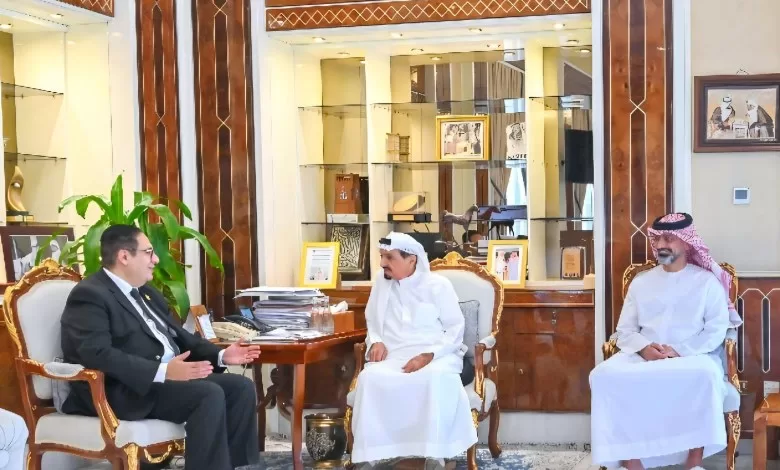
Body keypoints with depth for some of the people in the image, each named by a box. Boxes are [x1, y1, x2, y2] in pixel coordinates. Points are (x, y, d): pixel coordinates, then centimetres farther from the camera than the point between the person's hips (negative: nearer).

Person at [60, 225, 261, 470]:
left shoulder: (146, 293, 21)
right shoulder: (90, 295, -10)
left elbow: (179, 336, 24)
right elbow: (97, 354, -24)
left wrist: (221, 355, 7)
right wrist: (162, 371, -30)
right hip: (124, 392, -9)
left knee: (241, 386, -6)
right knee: (210, 395, -27)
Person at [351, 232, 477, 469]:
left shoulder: (438, 285, 0)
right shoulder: (381, 281, 11)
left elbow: (456, 329, -1)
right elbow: (372, 321, 21)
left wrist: (428, 355, -16)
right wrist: (376, 341, -3)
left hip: (436, 356, -2)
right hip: (393, 356, 3)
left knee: (438, 379, -39)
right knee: (370, 378, -32)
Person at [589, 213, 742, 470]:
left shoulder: (707, 282, 7)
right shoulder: (640, 282, 16)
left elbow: (716, 331, -2)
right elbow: (625, 330, 11)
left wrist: (679, 351, -16)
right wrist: (645, 348, -11)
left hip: (693, 357, -2)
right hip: (642, 357, 3)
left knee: (704, 375, -39)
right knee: (606, 374, -28)